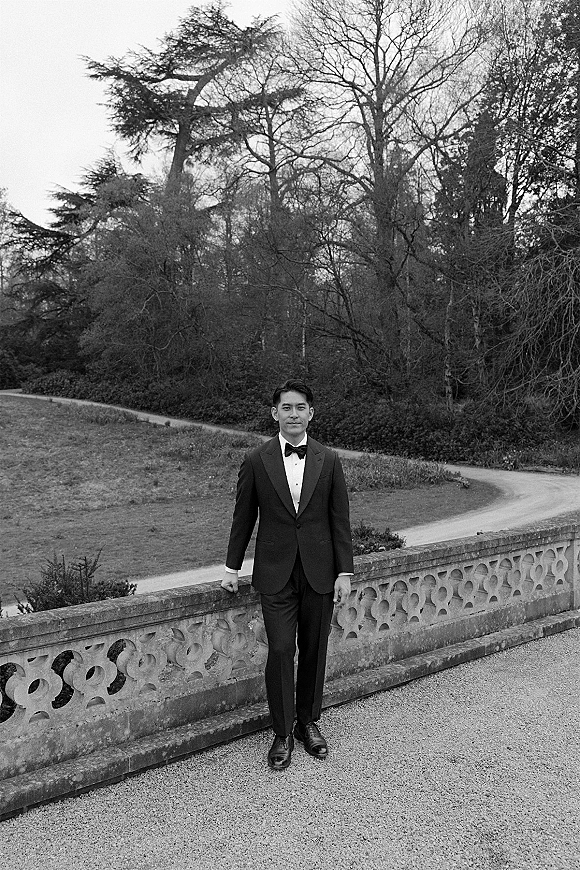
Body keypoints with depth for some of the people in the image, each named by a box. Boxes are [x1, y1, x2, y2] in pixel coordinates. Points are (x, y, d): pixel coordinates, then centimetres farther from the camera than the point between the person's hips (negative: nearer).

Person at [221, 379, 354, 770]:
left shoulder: (329, 461, 1)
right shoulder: (256, 461, -1)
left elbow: (340, 520, 2)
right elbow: (244, 517, 6)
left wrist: (344, 572, -1)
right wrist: (232, 566, 8)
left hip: (319, 572, 1)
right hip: (276, 573, -1)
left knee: (314, 651, 10)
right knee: (281, 651, -2)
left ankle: (308, 722, 30)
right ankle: (283, 733, 16)